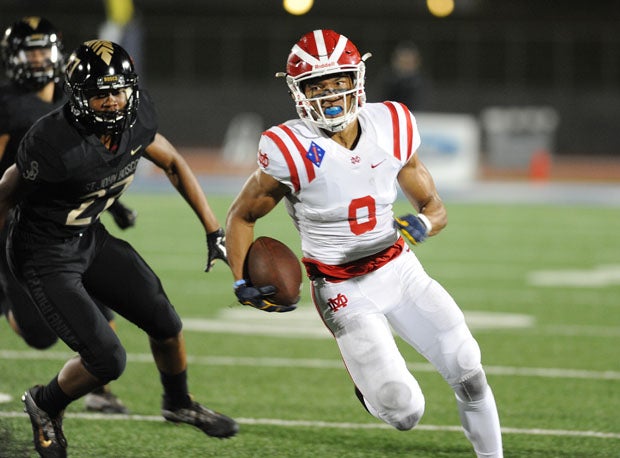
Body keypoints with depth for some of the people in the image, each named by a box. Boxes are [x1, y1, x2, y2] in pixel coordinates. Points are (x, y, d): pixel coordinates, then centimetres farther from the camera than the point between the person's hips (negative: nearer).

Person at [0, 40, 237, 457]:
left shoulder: (136, 119, -14)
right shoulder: (54, 143, -33)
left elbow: (173, 164, 5)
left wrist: (214, 230, 3)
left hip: (91, 237, 7)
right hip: (45, 255, -7)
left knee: (165, 324, 11)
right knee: (108, 360, -11)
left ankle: (179, 403, 41)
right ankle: (46, 407, 20)